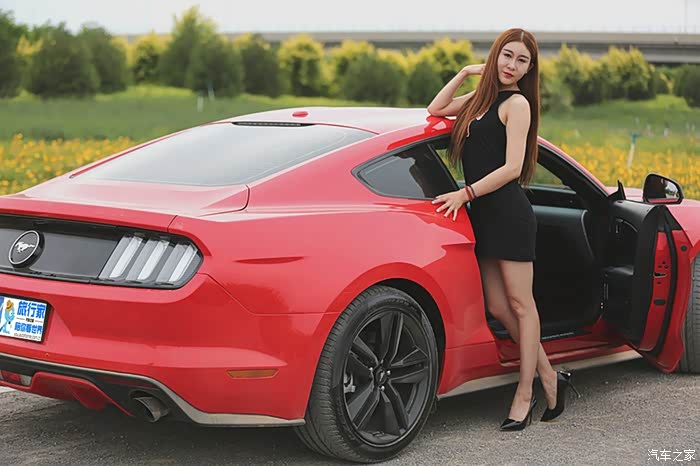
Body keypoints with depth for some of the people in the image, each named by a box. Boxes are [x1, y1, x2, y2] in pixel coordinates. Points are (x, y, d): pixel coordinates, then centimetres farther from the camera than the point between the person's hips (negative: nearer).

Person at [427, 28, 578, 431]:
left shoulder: (517, 103, -5)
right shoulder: (482, 98, 18)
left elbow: (512, 167, -11)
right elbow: (436, 110, 24)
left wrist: (465, 194, -13)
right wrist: (465, 73, 14)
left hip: (509, 214, -8)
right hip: (483, 216, 8)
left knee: (520, 304, -2)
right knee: (498, 307, 6)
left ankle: (524, 396, 3)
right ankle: (550, 379, 17)